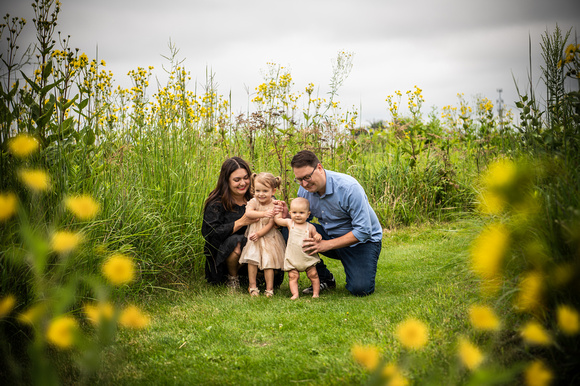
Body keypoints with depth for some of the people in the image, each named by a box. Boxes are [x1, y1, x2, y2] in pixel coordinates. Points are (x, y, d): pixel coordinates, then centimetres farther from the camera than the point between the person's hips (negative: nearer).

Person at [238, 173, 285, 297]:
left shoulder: (275, 206, -10)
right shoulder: (253, 202, -4)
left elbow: (271, 224, -14)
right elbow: (248, 213, -25)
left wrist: (259, 233, -22)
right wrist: (263, 213, -38)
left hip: (269, 238, -2)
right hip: (254, 237, 2)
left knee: (268, 262, -2)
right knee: (252, 260, -3)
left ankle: (269, 288, 5)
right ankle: (252, 286, 8)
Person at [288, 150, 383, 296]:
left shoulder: (349, 187, -28)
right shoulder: (304, 190, -9)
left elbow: (363, 231, -27)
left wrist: (327, 245, -31)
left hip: (363, 240, -5)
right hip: (330, 234, 5)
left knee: (360, 289, -26)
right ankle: (324, 279, -4)